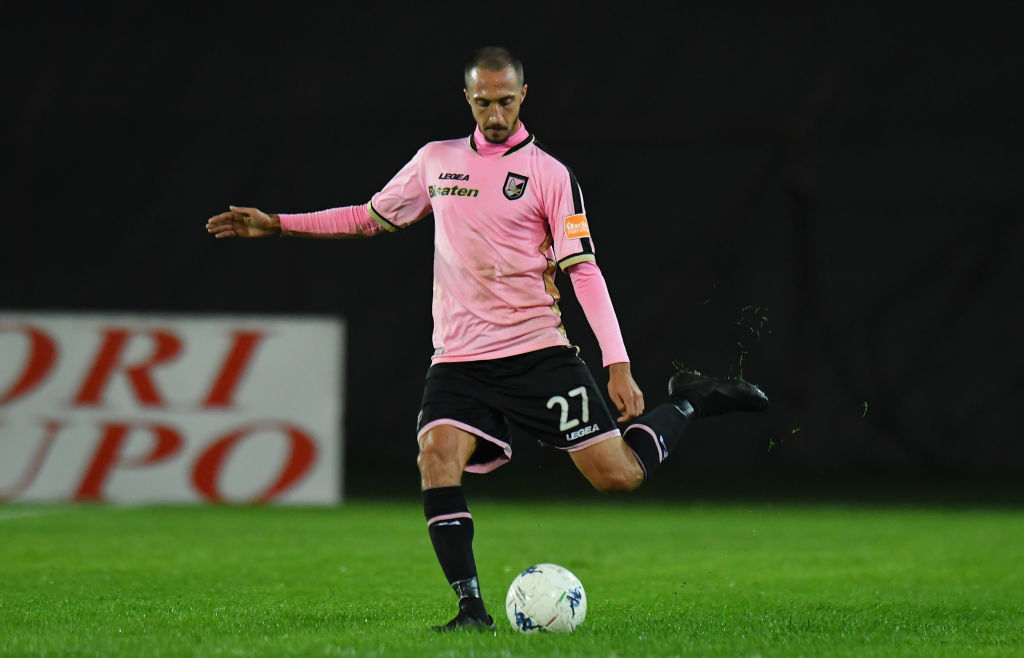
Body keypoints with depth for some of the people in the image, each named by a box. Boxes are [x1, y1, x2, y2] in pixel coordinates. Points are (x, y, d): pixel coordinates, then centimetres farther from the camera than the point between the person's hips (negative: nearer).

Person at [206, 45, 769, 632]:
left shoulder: (550, 174, -2)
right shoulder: (436, 161, 10)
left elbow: (584, 270, -6)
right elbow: (372, 218, 24)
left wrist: (618, 365, -14)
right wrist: (276, 225, 19)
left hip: (539, 351, -3)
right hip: (459, 359, 3)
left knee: (620, 475, -7)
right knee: (437, 456, -25)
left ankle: (689, 403, 22)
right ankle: (472, 608, -22)